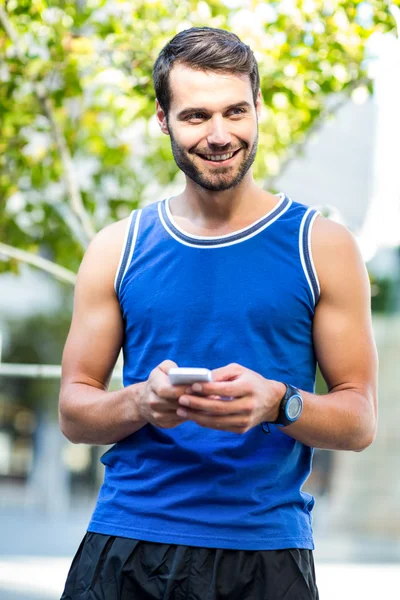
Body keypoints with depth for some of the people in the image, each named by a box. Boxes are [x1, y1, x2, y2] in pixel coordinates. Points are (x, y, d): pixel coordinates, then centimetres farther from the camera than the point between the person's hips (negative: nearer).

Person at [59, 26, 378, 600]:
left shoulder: (322, 246, 2)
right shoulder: (117, 249, 7)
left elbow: (359, 420, 2)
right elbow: (74, 411, 7)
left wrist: (275, 403, -18)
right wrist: (141, 402, -13)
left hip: (264, 549, -1)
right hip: (125, 545, 1)